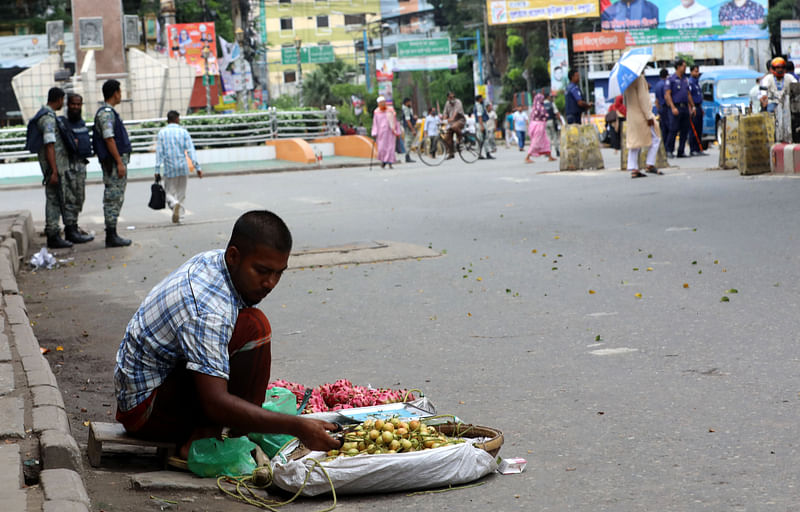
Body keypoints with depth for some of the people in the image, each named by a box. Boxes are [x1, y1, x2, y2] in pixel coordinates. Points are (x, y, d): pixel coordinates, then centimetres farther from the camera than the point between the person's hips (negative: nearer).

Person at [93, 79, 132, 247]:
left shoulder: (109, 112, 19)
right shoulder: (106, 113, -14)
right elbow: (109, 139, -20)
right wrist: (119, 162, -22)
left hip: (118, 160, 11)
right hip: (114, 161, -11)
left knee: (115, 199, 12)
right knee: (113, 198, -9)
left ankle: (112, 235, 15)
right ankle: (111, 236, -8)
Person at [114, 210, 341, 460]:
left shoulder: (213, 261, 1)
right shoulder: (208, 311, -29)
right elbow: (215, 403, -35)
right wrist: (297, 427, -38)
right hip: (146, 411, -10)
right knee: (254, 327, -23)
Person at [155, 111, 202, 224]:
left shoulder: (162, 132, 0)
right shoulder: (183, 131, 1)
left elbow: (159, 152, -3)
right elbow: (190, 150, -5)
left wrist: (157, 171, -1)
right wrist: (197, 167, -6)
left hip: (169, 169, -1)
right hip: (183, 167, 1)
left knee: (169, 192, 6)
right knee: (181, 193, 13)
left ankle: (174, 203, -25)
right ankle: (179, 216, 9)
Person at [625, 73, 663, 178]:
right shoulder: (640, 78, -14)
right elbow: (642, 97, -18)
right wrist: (649, 116, -17)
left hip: (631, 116, 8)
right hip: (641, 114, -8)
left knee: (634, 141, 8)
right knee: (655, 139, 4)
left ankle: (634, 169, 5)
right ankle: (650, 165, 0)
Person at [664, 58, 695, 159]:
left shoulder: (685, 79, 16)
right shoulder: (671, 79, -4)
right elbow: (667, 95, -10)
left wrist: (692, 106, 17)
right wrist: (673, 107, -19)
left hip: (685, 107, 7)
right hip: (676, 107, -7)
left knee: (685, 131, 4)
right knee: (674, 130, -9)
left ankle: (681, 152, 9)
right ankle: (669, 151, 1)